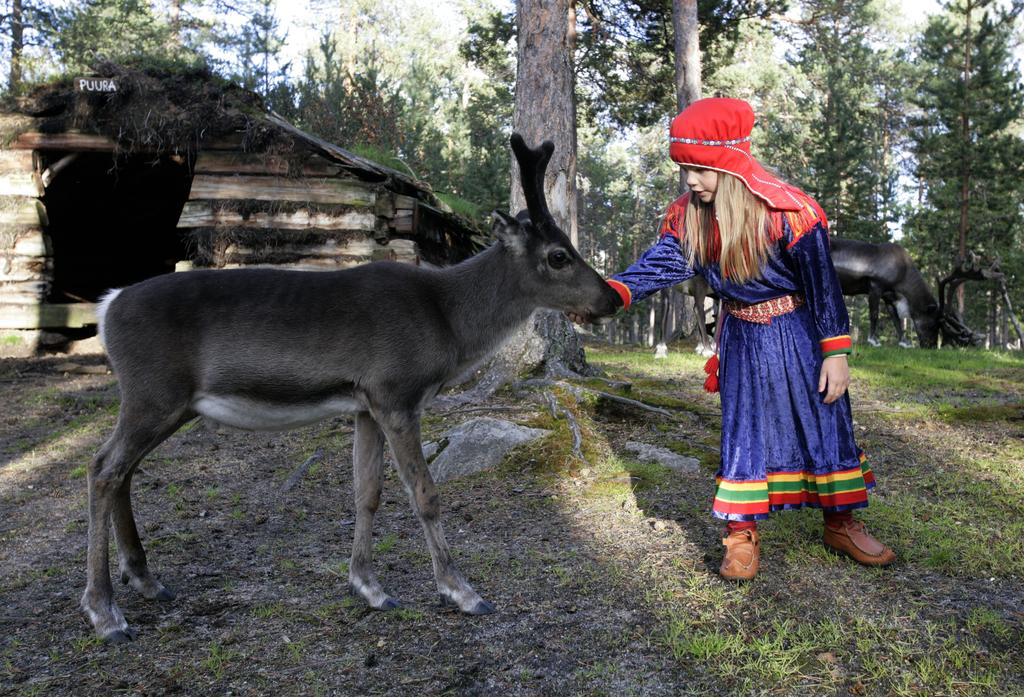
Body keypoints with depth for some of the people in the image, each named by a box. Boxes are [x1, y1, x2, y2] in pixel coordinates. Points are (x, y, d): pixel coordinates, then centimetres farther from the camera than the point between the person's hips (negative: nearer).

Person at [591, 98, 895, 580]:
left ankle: (841, 523, 25)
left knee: (824, 423, 7)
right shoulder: (687, 217, -8)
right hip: (741, 336, 3)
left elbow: (823, 282, -17)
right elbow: (659, 265, -13)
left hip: (798, 333, -3)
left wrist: (835, 353, -15)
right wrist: (611, 291, -32)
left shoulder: (787, 211, -22)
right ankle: (741, 533, 14)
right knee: (742, 428, 5)